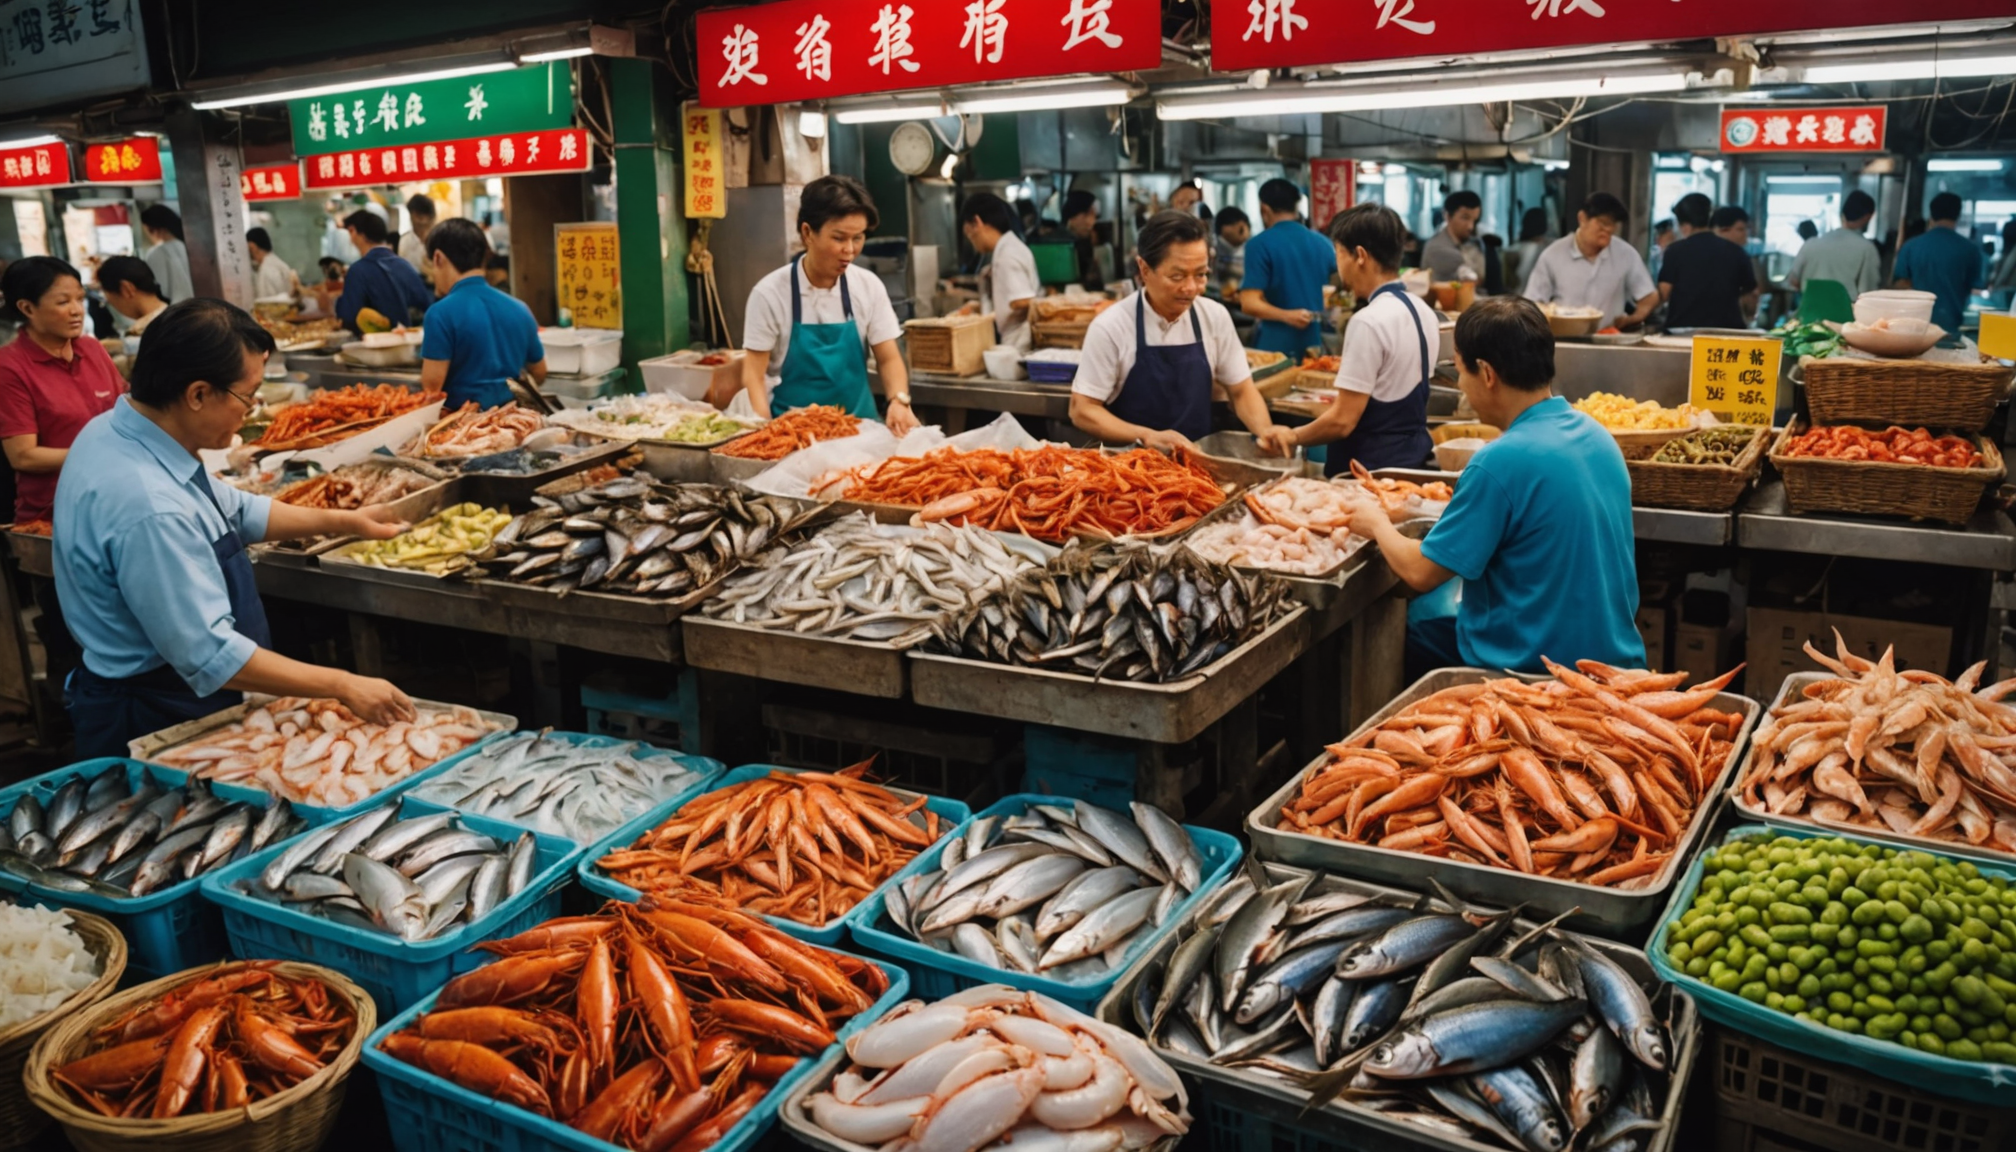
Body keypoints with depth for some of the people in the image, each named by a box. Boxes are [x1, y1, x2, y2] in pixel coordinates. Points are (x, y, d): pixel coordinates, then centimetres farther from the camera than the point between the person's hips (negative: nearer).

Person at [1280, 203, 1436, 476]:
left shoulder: (1368, 322, -20)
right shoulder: (1423, 311, 8)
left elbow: (1342, 422, -19)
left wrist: (1292, 436, -3)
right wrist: (1345, 403, 25)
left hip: (1373, 463, -9)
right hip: (1415, 453, 9)